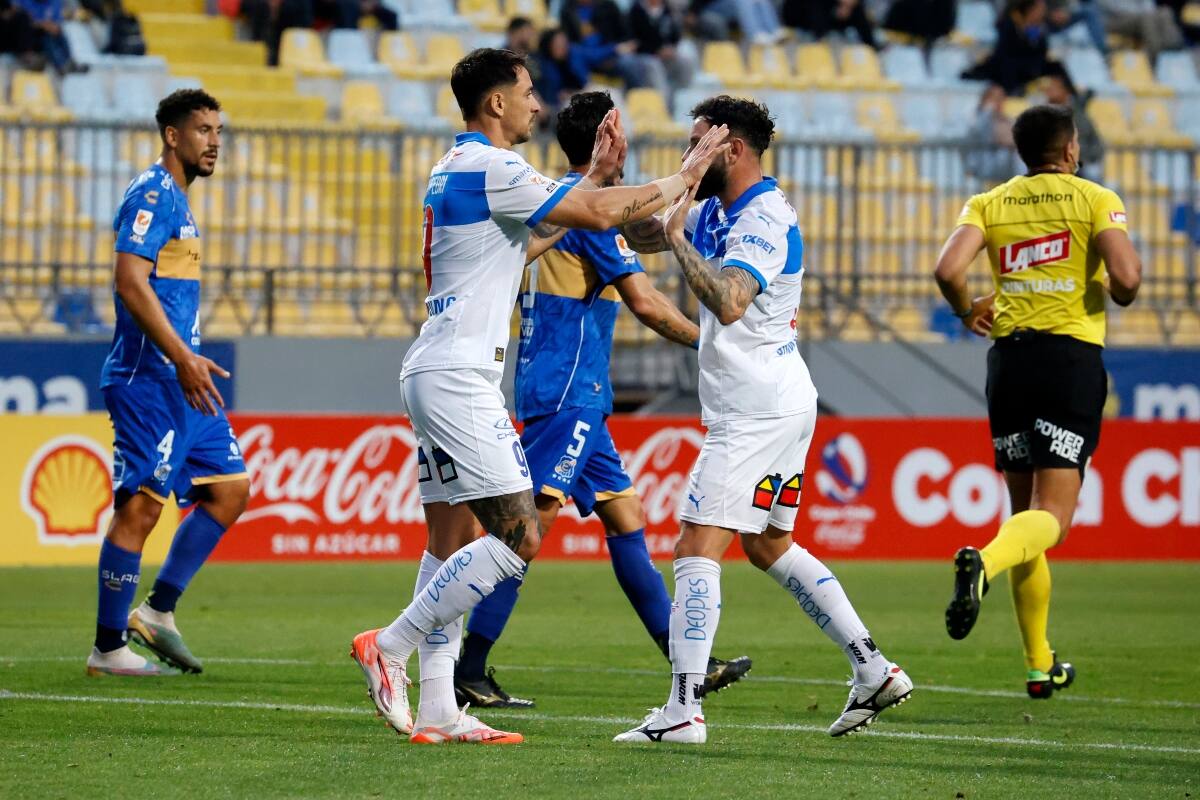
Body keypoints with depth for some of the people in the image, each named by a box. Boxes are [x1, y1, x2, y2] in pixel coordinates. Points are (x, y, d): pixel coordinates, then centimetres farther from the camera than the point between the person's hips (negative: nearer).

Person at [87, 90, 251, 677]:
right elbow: (130, 283, -21)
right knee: (139, 506, -8)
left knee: (231, 487, 9)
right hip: (148, 380, -10)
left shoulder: (176, 200, 20)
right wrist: (182, 358, -25)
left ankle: (158, 611, 13)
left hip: (181, 379, 10)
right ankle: (108, 648, -3)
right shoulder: (151, 195, -11)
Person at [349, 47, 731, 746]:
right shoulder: (490, 168, -13)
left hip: (434, 375, 11)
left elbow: (524, 239, 28)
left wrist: (595, 174, 25)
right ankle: (390, 647, -10)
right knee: (520, 536, -11)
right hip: (459, 379, -11)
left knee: (451, 543, 9)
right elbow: (600, 215, -14)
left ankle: (438, 709, 6)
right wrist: (685, 178, -2)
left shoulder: (459, 169, 18)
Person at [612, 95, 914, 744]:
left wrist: (679, 239, -24)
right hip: (784, 401, 11)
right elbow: (641, 237, 22)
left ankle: (684, 709, -19)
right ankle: (874, 672, 18)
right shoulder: (715, 210, 12)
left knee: (696, 548, -13)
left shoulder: (762, 221, -18)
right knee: (769, 545, 19)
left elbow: (727, 301, -34)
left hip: (755, 412, -11)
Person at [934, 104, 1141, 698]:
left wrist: (967, 311, 11)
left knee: (1025, 509, 13)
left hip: (1009, 357, 4)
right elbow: (1125, 279, -14)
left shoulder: (988, 205, 7)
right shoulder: (1096, 200, 0)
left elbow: (948, 269, -8)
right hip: (1072, 358, -4)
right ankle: (983, 564, -40)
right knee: (1052, 517, -6)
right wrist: (1120, 289, 10)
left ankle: (1039, 664, 15)